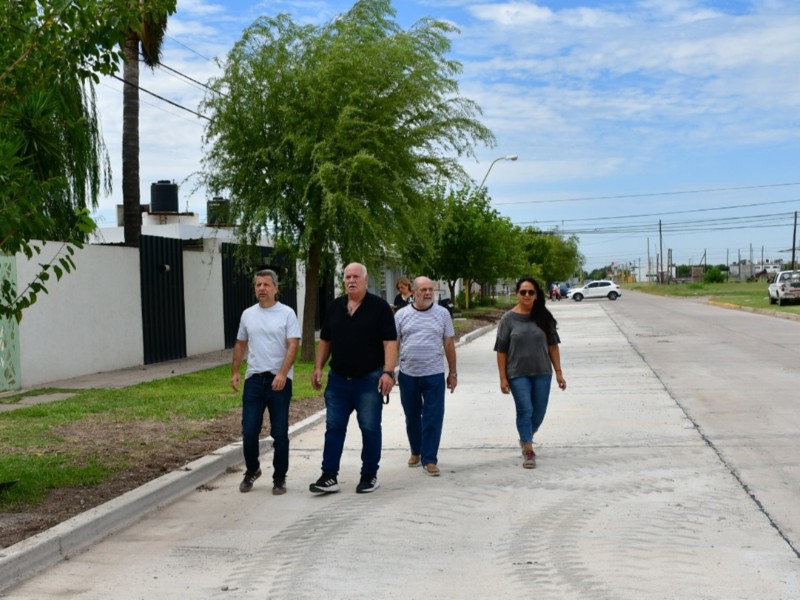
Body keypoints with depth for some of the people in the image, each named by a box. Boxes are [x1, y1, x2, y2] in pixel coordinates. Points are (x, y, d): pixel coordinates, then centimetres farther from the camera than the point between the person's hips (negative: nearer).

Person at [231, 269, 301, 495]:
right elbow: (240, 344, 18)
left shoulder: (287, 314, -4)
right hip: (253, 379, 4)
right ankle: (252, 470, 26)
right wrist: (235, 372, 9)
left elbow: (293, 346, -11)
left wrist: (282, 374, -22)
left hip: (279, 380, -3)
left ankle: (279, 478, 15)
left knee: (279, 433, 3)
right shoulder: (248, 314, 10)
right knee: (249, 431, 4)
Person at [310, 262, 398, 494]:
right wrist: (318, 368, 7)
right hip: (338, 379, 4)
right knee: (334, 427, 4)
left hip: (369, 379, -4)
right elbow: (325, 340, 15)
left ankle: (369, 476, 15)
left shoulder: (379, 307, -6)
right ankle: (329, 476, 8)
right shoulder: (335, 307, 9)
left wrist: (388, 372, -21)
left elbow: (390, 343, -12)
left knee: (370, 429, 4)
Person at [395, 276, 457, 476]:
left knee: (433, 419, -2)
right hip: (408, 375, 1)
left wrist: (453, 373, 6)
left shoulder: (442, 313, 2)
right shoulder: (401, 315, 2)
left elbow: (449, 344, 6)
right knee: (412, 417, 14)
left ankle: (429, 459, 5)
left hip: (434, 375, -1)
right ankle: (416, 452, 32)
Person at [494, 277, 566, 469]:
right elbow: (501, 351, -4)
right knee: (525, 410, -6)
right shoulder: (509, 318, -5)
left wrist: (558, 372, 2)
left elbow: (553, 346, 5)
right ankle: (529, 451, 1)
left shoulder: (543, 317, 1)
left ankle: (525, 439, 38)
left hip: (542, 373, 3)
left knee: (539, 411, 12)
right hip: (518, 374, -3)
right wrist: (503, 378, -7)